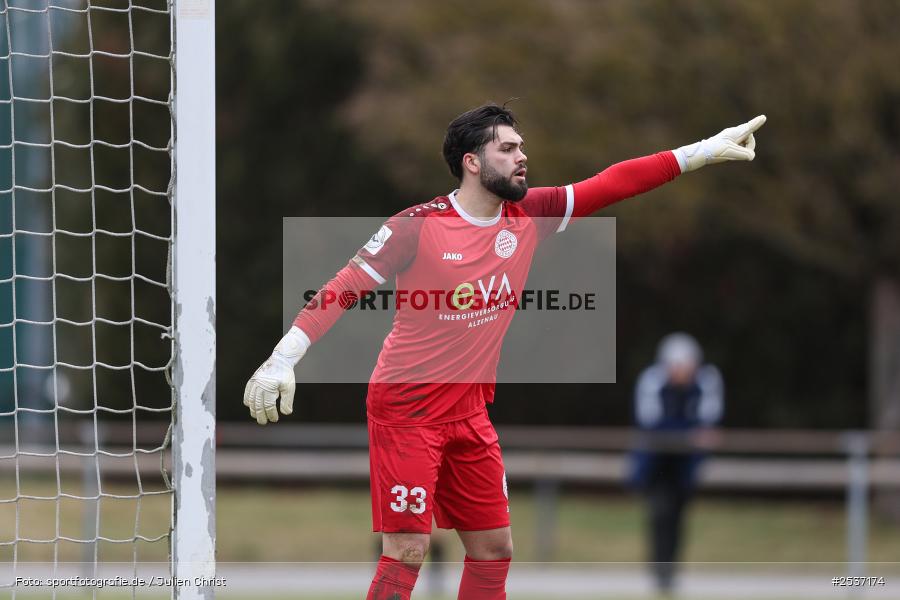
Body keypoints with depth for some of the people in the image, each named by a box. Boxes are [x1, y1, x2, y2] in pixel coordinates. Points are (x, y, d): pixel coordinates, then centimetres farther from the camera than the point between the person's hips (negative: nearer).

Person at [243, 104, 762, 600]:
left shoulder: (529, 216, 2)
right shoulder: (419, 226, -15)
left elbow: (613, 184, 3)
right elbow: (343, 291, -13)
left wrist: (708, 150, -1)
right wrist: (282, 360, -22)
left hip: (469, 413, 7)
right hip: (406, 411, -7)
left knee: (495, 548, 8)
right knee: (408, 550, -11)